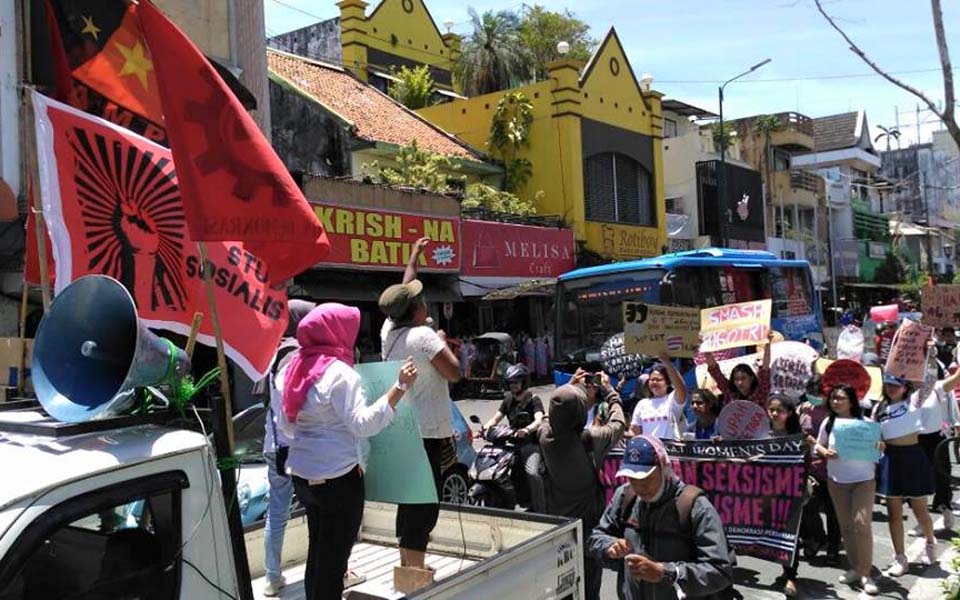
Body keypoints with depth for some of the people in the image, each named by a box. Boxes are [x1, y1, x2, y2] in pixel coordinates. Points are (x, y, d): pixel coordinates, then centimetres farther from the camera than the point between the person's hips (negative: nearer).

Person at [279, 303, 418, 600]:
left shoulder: (295, 367, 6)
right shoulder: (339, 373, -17)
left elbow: (288, 426, 13)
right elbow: (363, 424, -24)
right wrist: (400, 387, -27)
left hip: (302, 474, 8)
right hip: (337, 477, -8)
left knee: (317, 552, 20)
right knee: (333, 558, 4)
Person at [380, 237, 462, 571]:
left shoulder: (389, 330, 6)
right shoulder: (423, 335, -17)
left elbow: (403, 293, 21)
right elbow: (454, 373, -14)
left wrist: (414, 256, 31)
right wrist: (442, 341, 1)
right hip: (426, 432, -9)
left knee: (409, 499, 17)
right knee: (424, 503, -3)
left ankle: (405, 566, 27)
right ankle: (415, 573, 1)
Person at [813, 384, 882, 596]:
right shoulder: (828, 422, 1)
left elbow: (875, 448, 0)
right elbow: (817, 445, 7)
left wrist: (880, 447, -23)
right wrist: (824, 452, -14)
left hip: (863, 480, -3)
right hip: (836, 481, 3)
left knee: (861, 524, -12)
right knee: (846, 526, 9)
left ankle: (866, 573, -2)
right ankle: (855, 568, 22)